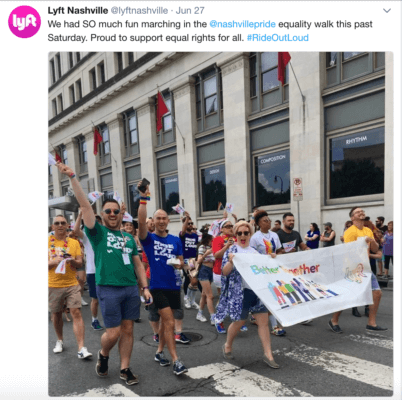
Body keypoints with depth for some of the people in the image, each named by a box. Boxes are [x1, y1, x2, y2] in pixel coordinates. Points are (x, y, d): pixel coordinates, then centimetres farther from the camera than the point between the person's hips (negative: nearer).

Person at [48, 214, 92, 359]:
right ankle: (59, 340, 37)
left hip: (72, 284, 0)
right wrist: (53, 262, -21)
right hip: (53, 285, 0)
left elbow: (80, 263, 2)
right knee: (56, 314, 14)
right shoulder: (48, 241, 1)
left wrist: (72, 261, -20)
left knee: (76, 313, -7)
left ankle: (81, 348, -6)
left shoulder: (74, 242, 4)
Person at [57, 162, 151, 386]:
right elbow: (85, 205, -11)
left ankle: (125, 369, 23)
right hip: (109, 289, -4)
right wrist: (73, 177, -19)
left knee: (128, 330, 8)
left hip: (131, 288, 4)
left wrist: (145, 287, 5)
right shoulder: (98, 232, 0)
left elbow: (138, 264, 13)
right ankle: (103, 355, 32)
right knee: (113, 332, 0)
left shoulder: (129, 238, 12)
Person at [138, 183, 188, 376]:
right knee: (169, 322, -7)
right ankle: (176, 361, 0)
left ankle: (160, 352, 34)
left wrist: (178, 264, -14)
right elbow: (141, 223, -23)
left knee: (165, 320, 17)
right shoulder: (148, 238, -4)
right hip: (158, 286, -4)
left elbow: (181, 261, 10)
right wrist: (144, 199, -29)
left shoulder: (176, 240, 6)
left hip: (173, 285, 4)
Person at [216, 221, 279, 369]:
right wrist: (230, 261, -31)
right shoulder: (232, 250, -6)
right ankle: (227, 346, 32)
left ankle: (268, 354, 13)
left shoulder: (255, 251, 11)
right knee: (238, 322, 7)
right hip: (240, 292, -5)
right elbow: (224, 272, -13)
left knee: (263, 322, 4)